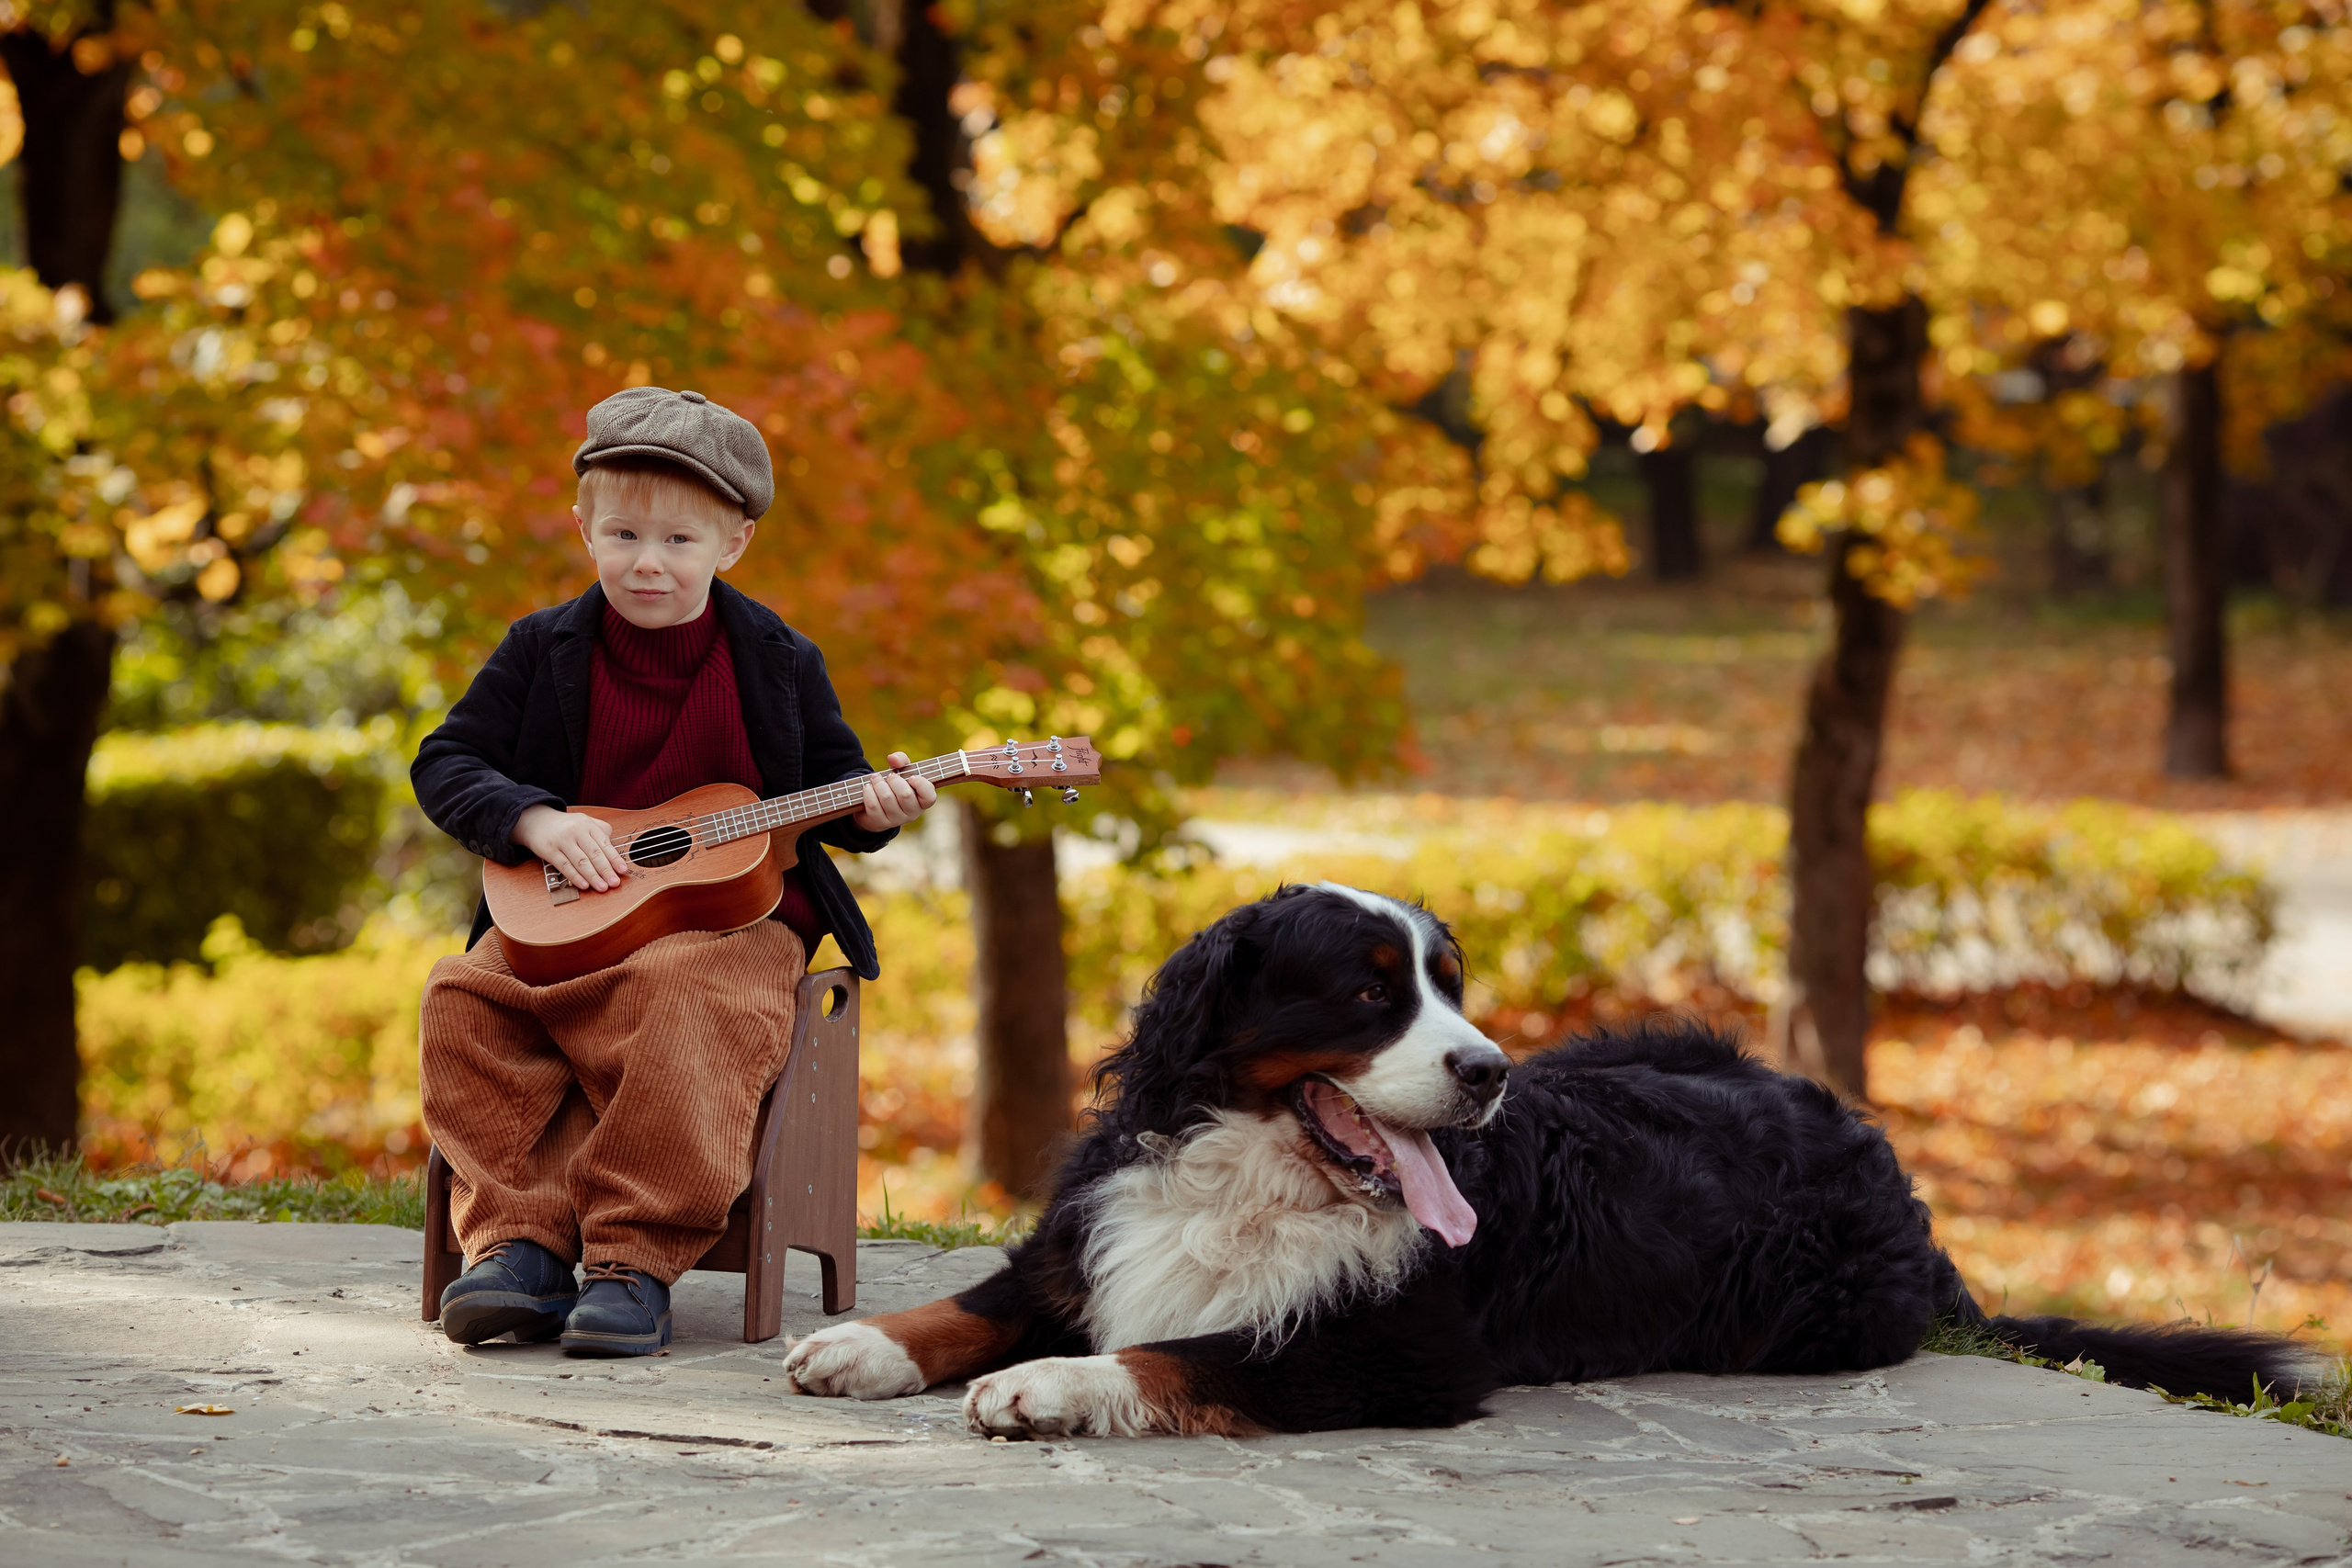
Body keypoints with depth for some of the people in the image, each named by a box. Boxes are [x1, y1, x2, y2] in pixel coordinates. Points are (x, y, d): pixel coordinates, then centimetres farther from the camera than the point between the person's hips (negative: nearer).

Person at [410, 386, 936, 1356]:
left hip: (731, 917, -2)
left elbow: (833, 779, 12)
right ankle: (522, 1243, -23)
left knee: (687, 1007, -35)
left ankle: (636, 1257, -31)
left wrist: (869, 808, -12)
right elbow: (447, 762, 4)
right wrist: (536, 820, -14)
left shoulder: (777, 662, 4)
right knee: (465, 1002, -23)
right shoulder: (543, 651, 5)